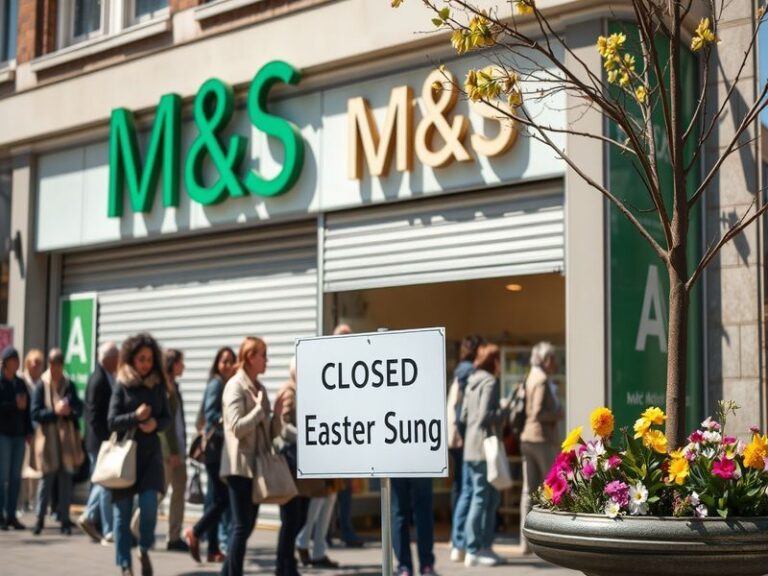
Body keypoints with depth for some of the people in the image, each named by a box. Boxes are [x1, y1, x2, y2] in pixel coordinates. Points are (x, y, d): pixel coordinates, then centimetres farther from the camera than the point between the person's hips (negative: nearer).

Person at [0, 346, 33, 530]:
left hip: (19, 434, 6)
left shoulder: (20, 383, 15)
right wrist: (15, 405, -14)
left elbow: (27, 408, 15)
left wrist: (29, 431, 7)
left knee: (16, 477, 6)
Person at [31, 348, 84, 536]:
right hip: (48, 438, -2)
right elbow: (35, 413, -6)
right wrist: (54, 412, -16)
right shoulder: (42, 385, -1)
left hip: (67, 438, 2)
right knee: (47, 479, 0)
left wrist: (68, 411, -13)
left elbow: (79, 410, 7)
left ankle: (65, 520, 6)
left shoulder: (69, 386, 7)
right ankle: (40, 518, 10)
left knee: (66, 480, 1)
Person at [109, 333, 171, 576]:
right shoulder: (122, 385, -3)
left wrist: (156, 424, -11)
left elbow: (167, 418, 10)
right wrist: (135, 416, -21)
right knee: (122, 510, 3)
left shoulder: (158, 385, 6)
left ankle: (145, 550, 11)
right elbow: (112, 421, -6)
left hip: (150, 453, 2)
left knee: (149, 502, -14)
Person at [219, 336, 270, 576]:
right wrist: (259, 409, -14)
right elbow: (237, 427, -21)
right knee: (242, 526, -6)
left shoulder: (259, 388, 13)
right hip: (240, 466, -8)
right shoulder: (235, 386, -11)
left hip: (255, 465, 8)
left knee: (248, 524, 11)